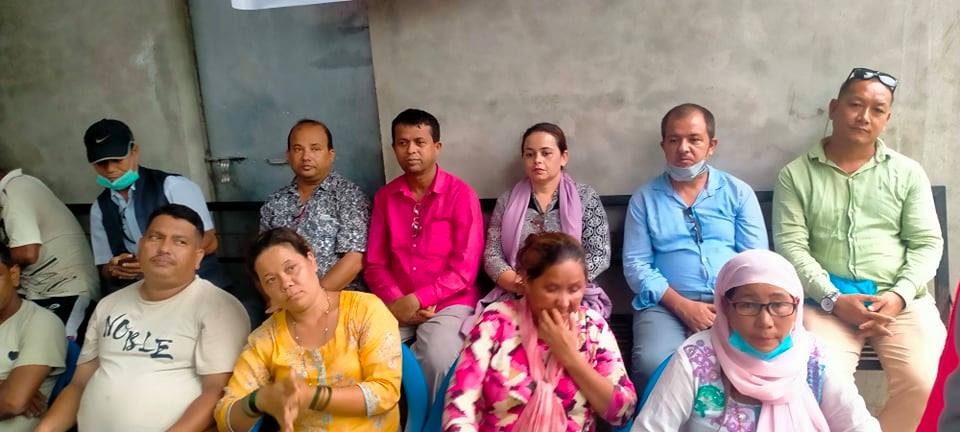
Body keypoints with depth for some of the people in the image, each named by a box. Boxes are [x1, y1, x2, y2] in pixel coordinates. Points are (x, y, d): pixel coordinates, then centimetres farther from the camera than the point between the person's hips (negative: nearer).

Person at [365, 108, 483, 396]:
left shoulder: (461, 194, -4)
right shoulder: (384, 196, 9)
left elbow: (465, 269, -9)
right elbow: (374, 262, 8)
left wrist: (417, 300, -16)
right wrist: (395, 302, -10)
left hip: (449, 304, -3)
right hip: (395, 306, 3)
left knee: (438, 361, -31)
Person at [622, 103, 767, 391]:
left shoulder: (739, 192, 12)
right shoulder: (644, 199, 10)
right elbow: (635, 264, 2)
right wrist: (683, 306, -11)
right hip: (666, 303, 0)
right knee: (653, 364, -31)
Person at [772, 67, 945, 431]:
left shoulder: (908, 173, 12)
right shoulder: (796, 174, 6)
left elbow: (928, 243, 8)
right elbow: (790, 246, -2)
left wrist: (900, 295, -10)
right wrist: (834, 299, -13)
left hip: (900, 298, 2)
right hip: (827, 299, -2)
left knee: (927, 385, -22)